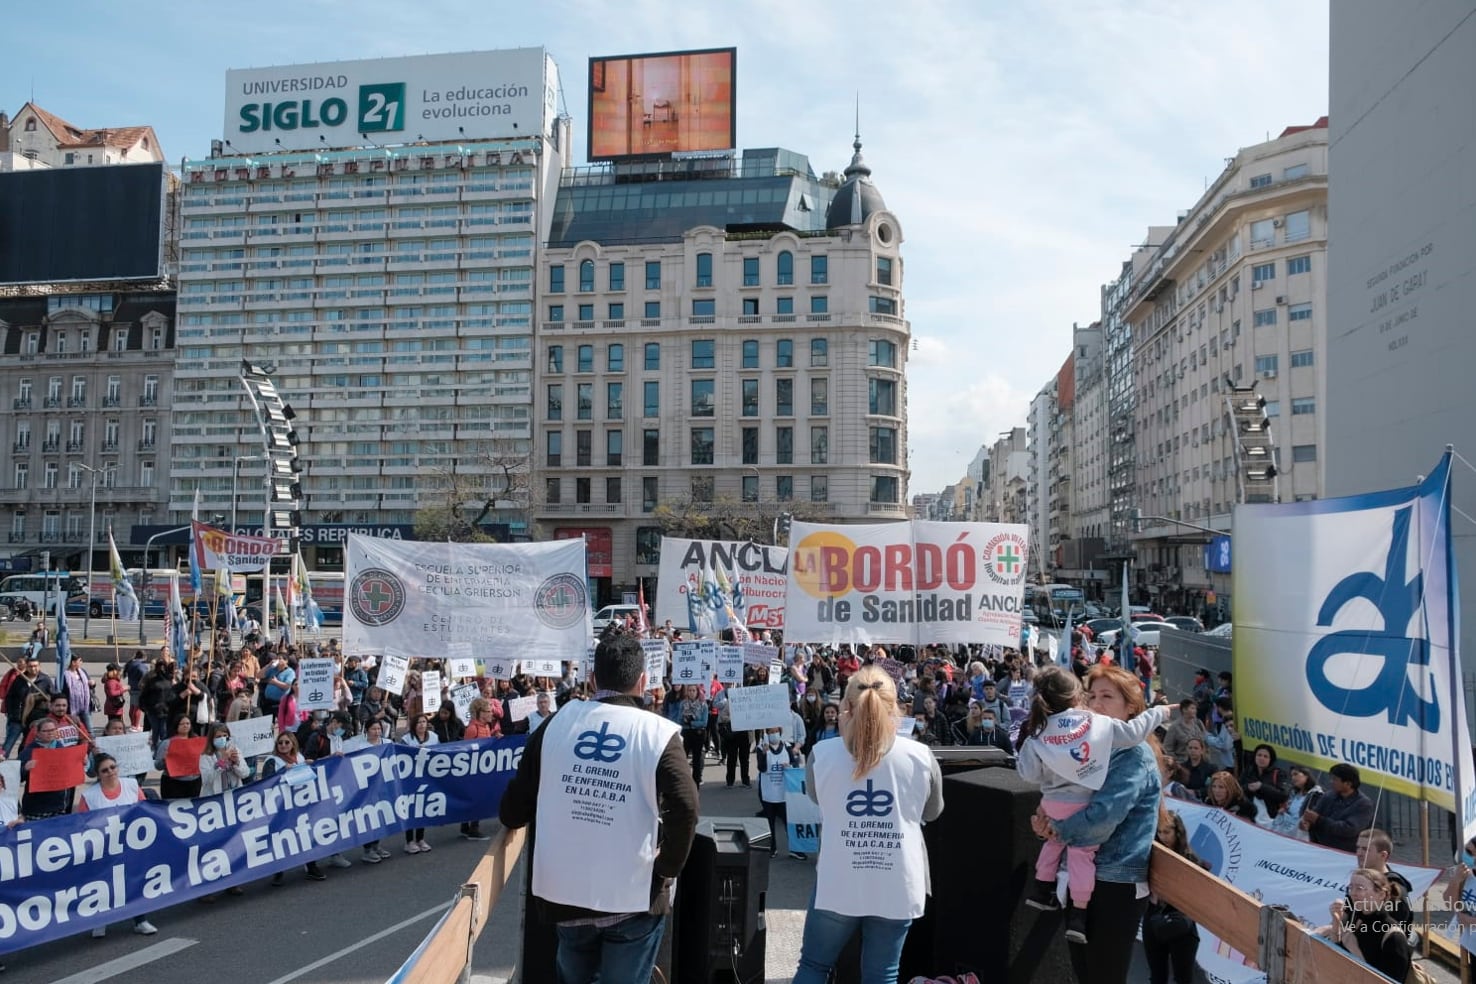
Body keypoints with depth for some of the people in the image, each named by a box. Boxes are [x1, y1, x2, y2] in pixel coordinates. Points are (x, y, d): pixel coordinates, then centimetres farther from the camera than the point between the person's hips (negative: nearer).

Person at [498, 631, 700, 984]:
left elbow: (513, 812, 0)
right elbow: (685, 808, -23)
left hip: (564, 891, 3)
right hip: (632, 897, -3)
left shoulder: (557, 723, 0)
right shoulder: (658, 733, -9)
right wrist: (667, 869, -9)